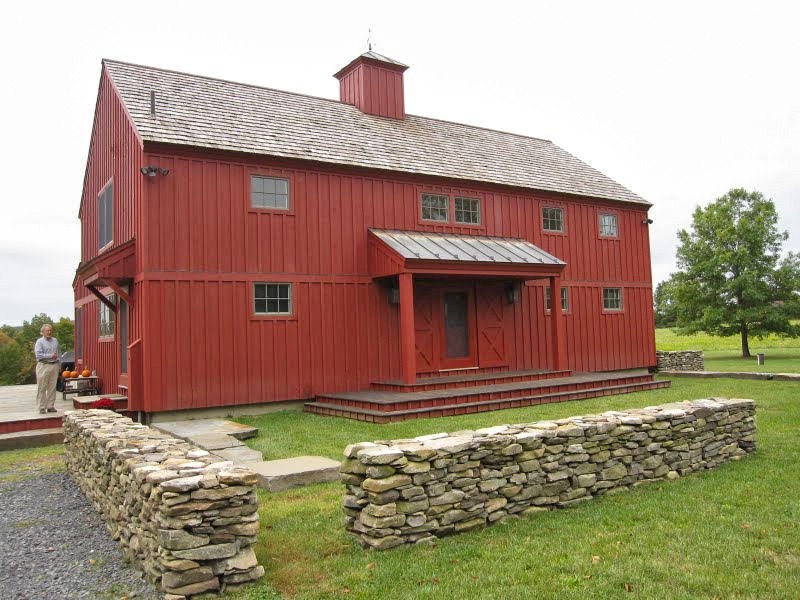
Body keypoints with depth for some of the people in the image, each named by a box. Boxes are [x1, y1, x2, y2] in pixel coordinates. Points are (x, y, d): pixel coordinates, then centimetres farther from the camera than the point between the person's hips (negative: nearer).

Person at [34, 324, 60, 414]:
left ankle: (50, 406, 13)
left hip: (54, 366, 5)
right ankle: (42, 408, 3)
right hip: (43, 366, -5)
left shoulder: (55, 341, 16)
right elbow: (38, 355, -13)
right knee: (42, 388, -2)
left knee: (52, 388, 6)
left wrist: (59, 364, 14)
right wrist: (50, 356, -16)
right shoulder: (39, 342, -2)